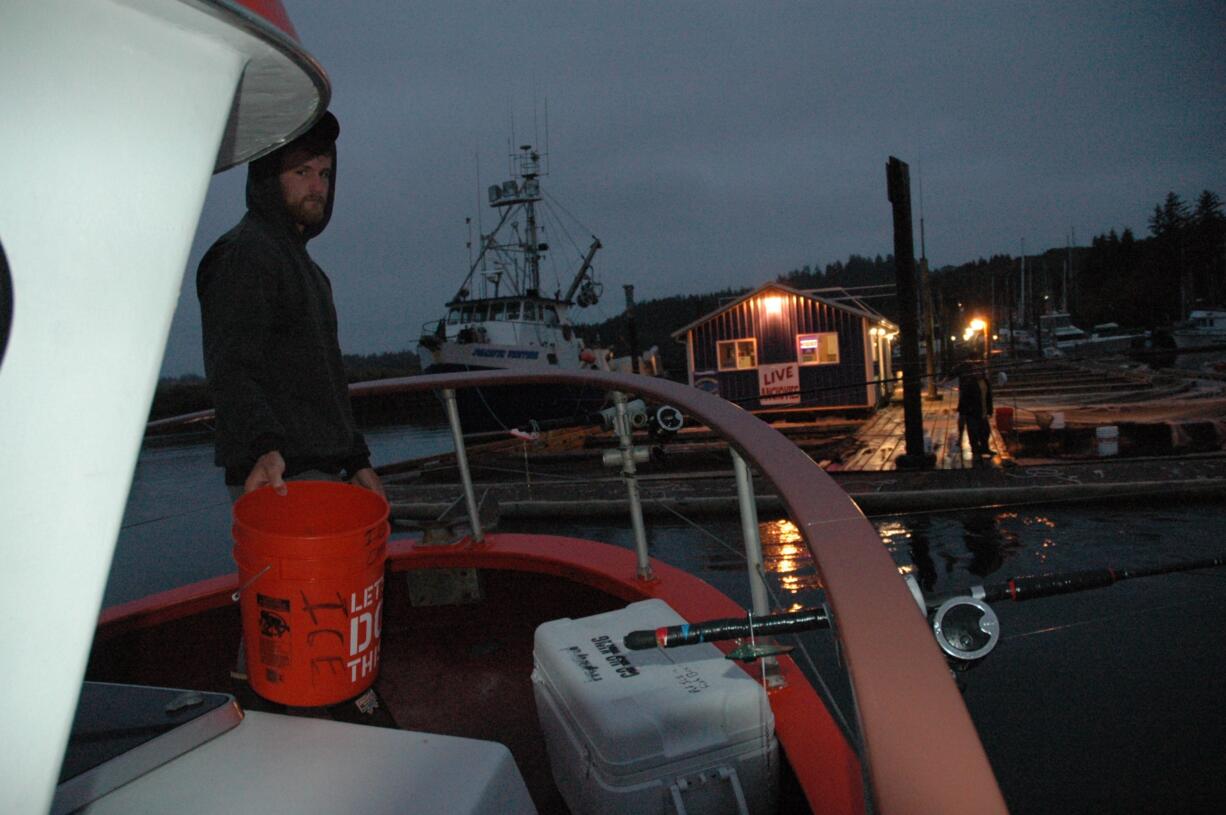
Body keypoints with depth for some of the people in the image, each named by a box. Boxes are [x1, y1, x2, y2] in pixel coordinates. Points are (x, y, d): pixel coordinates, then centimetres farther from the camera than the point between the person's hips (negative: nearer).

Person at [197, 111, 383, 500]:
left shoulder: (302, 261, 22)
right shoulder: (242, 254, -8)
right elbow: (230, 371, -20)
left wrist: (356, 460, 20)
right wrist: (265, 447, -36)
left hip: (323, 473, 9)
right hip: (278, 481, -9)